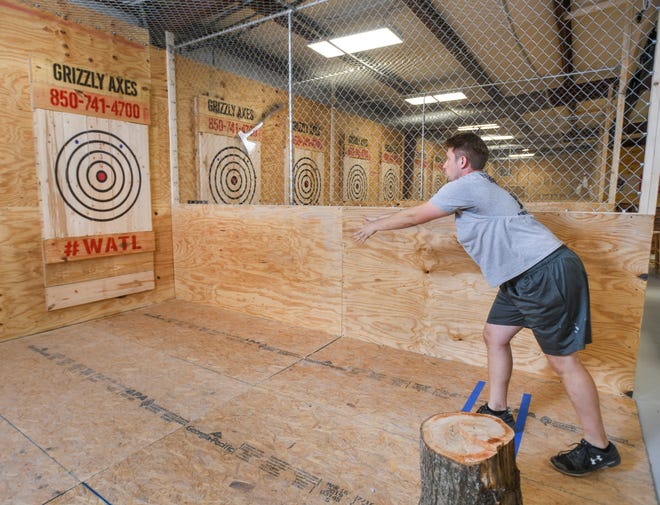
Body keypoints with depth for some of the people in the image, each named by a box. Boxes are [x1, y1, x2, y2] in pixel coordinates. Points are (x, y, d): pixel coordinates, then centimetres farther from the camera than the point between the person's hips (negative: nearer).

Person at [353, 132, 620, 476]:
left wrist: (375, 226, 8)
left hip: (547, 273, -10)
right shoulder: (478, 187, 17)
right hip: (525, 276, 10)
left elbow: (413, 217, -6)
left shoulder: (466, 186, -12)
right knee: (495, 336, 15)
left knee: (563, 360, 0)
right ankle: (497, 412, 29)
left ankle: (598, 448, 18)